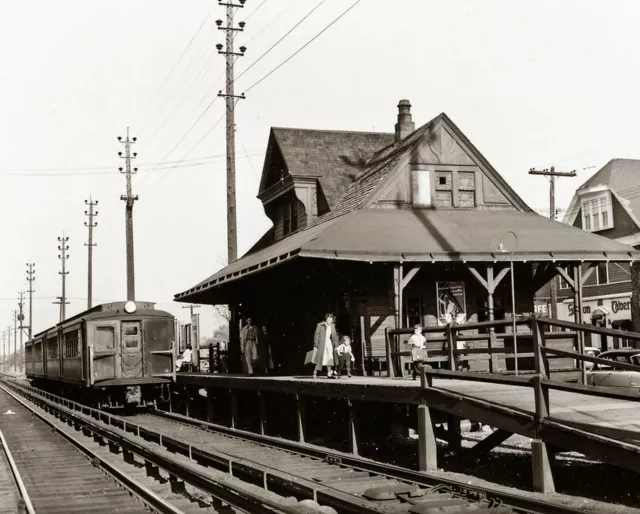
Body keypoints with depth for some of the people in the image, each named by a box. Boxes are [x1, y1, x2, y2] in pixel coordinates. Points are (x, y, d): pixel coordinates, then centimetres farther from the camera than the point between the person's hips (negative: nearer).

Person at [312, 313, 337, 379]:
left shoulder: (332, 326, 10)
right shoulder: (320, 325, -5)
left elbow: (334, 336, 15)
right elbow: (316, 335, -6)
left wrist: (335, 345, 11)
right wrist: (315, 345, -10)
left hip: (329, 343, 5)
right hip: (321, 344, -5)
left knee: (330, 358, -2)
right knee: (320, 358, -4)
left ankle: (329, 374, 0)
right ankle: (315, 372, 10)